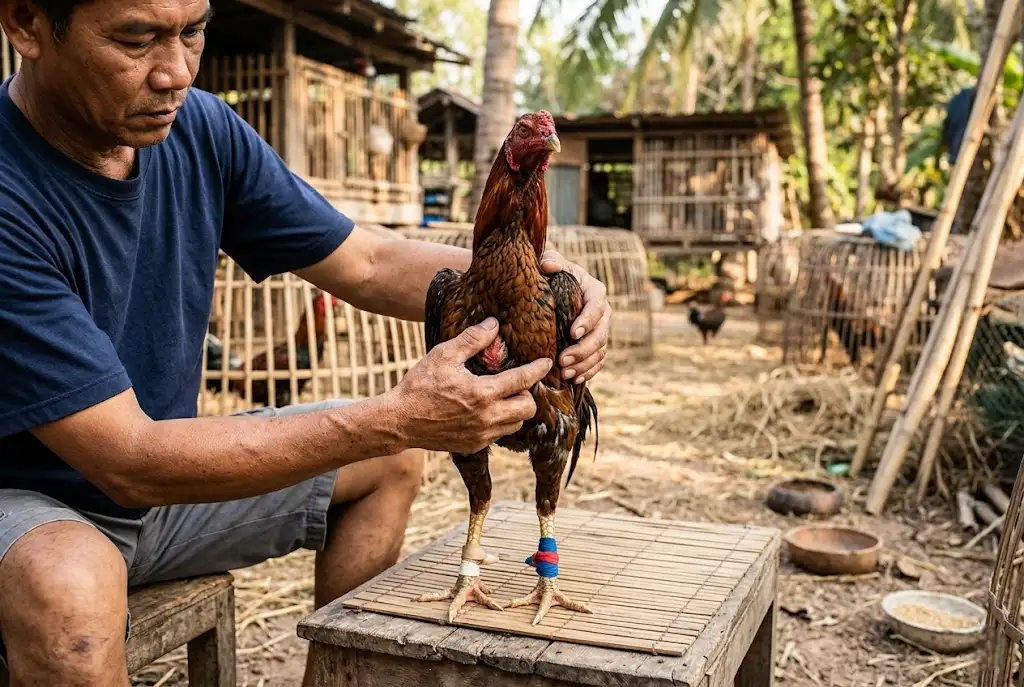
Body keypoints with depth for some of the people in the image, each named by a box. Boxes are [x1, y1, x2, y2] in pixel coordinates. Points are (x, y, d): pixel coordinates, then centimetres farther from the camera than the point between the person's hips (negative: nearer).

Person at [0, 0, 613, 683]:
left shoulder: (201, 128, -10)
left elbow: (369, 265, -3)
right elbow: (127, 459, -30)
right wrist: (395, 418, -35)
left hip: (163, 477, 7)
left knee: (392, 460, 6)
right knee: (70, 582, -38)